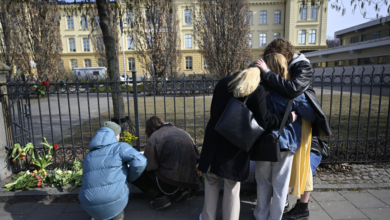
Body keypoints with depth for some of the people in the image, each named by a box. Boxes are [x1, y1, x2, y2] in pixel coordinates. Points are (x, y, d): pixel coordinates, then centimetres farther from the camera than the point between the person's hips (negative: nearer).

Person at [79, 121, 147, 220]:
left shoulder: (89, 156, 18)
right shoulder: (120, 147, -1)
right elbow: (139, 161, -18)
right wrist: (130, 177, 3)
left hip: (90, 206, 5)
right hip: (114, 200, -5)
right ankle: (117, 212, 9)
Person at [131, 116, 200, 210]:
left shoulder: (154, 136, -5)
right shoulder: (182, 132, 12)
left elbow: (149, 166, -9)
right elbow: (197, 156, 12)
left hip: (170, 181, -6)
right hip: (190, 180, 7)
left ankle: (160, 197, -2)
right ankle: (181, 190, 14)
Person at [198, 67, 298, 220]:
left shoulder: (223, 83, 7)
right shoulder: (257, 90, -6)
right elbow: (264, 121, -9)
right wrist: (288, 118, 5)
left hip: (215, 140, 4)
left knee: (211, 181, 20)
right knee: (232, 187, 13)